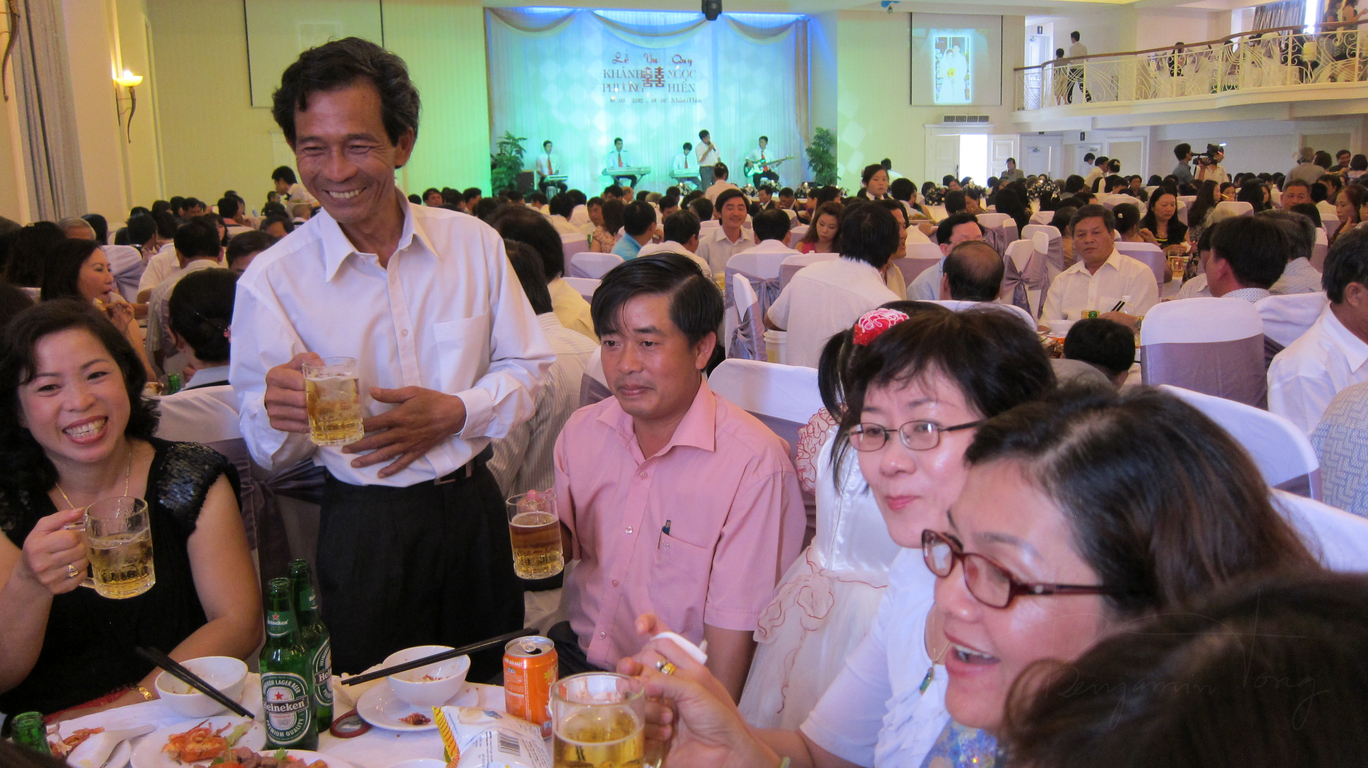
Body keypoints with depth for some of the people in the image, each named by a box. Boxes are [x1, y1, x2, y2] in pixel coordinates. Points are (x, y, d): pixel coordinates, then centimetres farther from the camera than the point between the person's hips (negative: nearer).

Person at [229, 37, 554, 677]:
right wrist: (280, 414, -27)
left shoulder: (474, 243, -1)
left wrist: (456, 412, -13)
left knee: (493, 691, 16)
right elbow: (268, 450, -4)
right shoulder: (271, 280, -7)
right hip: (364, 526, -2)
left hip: (473, 508, 3)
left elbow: (527, 367, 6)